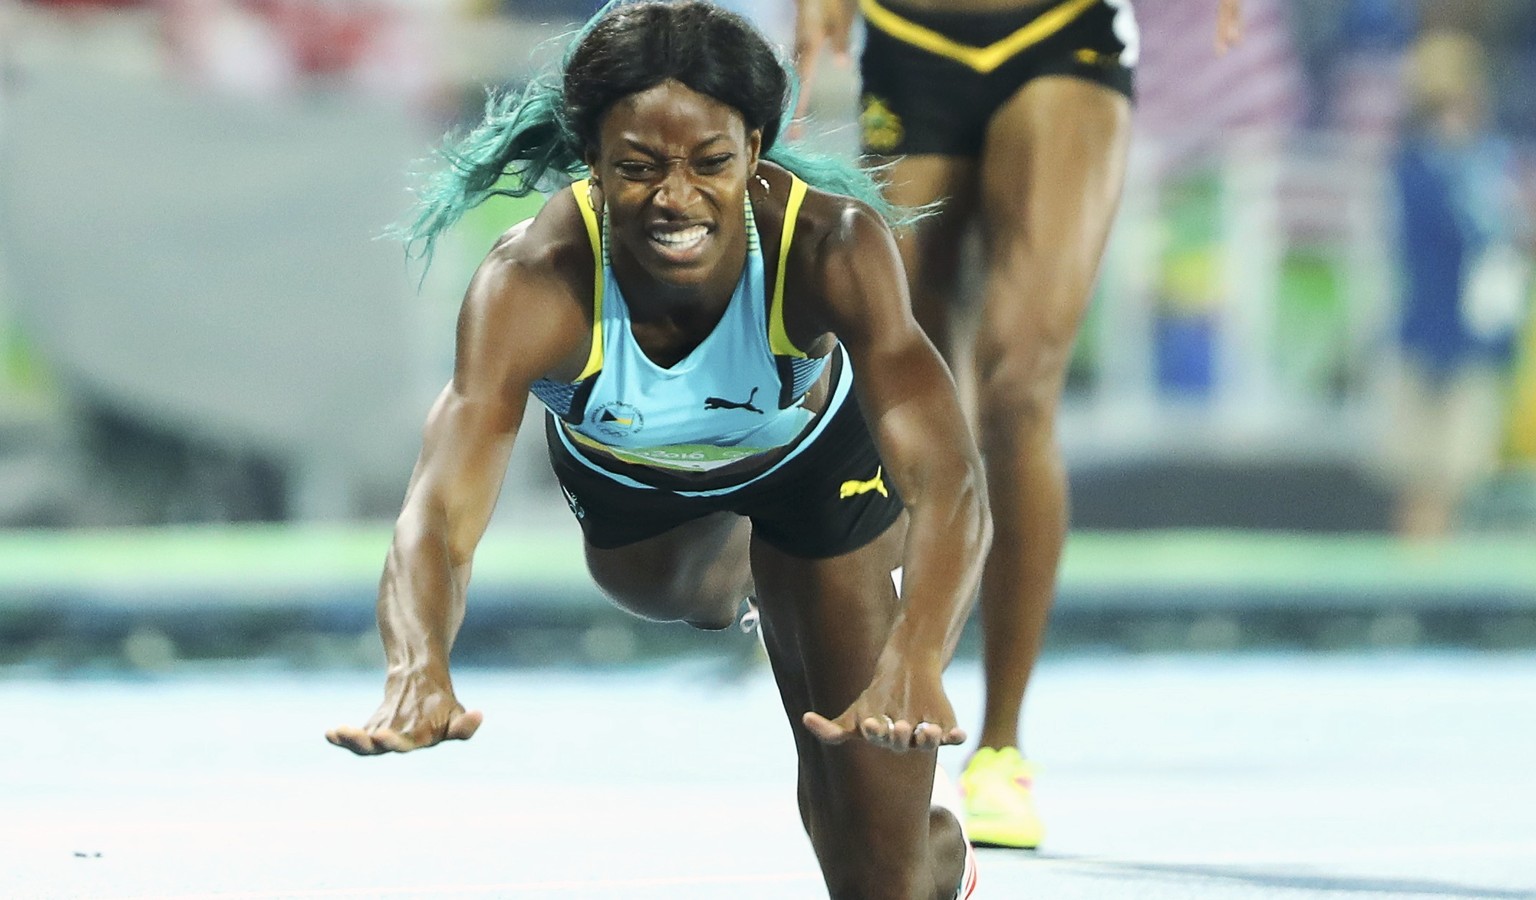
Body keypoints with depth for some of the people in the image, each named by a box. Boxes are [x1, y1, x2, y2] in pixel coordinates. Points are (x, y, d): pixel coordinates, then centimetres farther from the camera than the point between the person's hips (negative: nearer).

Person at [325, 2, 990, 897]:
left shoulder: (831, 245, -43)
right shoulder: (532, 284, -42)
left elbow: (949, 480, -54)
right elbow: (440, 513, -52)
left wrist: (913, 664, -73)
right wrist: (419, 672, -75)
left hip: (813, 460, -1)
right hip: (620, 469, 1)